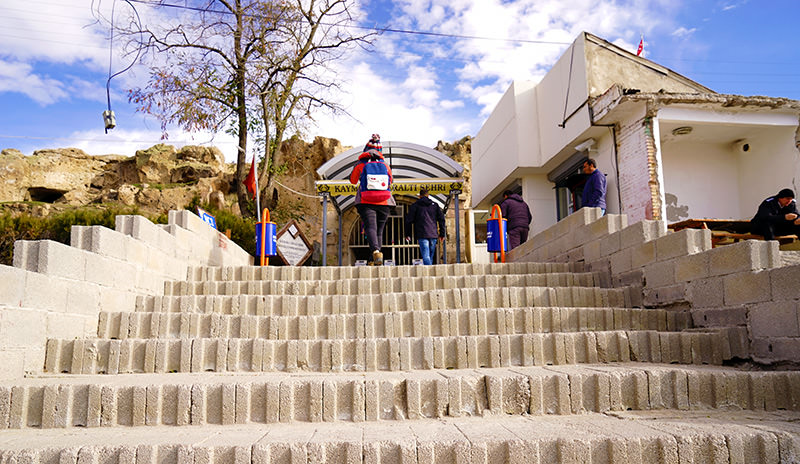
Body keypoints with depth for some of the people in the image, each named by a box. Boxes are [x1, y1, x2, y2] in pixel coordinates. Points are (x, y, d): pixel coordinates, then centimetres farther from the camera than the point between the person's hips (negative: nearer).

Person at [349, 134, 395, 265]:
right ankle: (375, 259, 8)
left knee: (370, 228, -10)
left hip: (366, 203, -2)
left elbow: (353, 180, 15)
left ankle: (375, 251, -36)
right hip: (384, 203, 3)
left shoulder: (360, 165, 0)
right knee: (379, 230, 10)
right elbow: (390, 182, 21)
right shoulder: (385, 165, 6)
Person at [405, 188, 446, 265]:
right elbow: (441, 219, 11)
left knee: (426, 256, -12)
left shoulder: (415, 205, 6)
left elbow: (409, 220, 2)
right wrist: (442, 234, 14)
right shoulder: (435, 205, 15)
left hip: (422, 235, -3)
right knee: (430, 256, 13)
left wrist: (407, 234, 9)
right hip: (433, 234, 4)